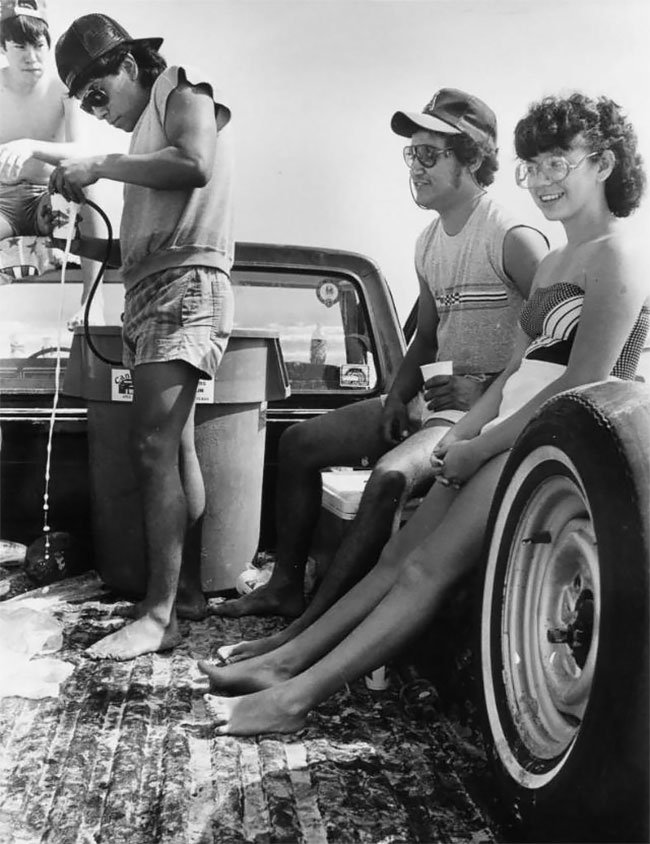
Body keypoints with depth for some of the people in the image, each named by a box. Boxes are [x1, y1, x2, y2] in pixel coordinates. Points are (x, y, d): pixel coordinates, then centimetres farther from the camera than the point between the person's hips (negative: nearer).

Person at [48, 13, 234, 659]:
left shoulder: (183, 89, 5)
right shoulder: (144, 132, 28)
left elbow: (195, 165, -20)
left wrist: (100, 165, -12)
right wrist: (75, 239, 11)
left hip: (186, 285, -9)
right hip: (148, 293, 9)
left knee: (154, 448, -18)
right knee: (175, 448, 6)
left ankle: (157, 615, -17)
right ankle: (187, 590, 12)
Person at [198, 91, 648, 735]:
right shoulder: (552, 264, 21)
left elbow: (581, 386, -17)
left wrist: (478, 449, -14)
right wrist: (459, 436, 1)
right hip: (511, 438, 8)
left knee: (427, 568, -16)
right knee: (400, 555, -1)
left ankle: (295, 698, -15)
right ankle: (283, 662, -1)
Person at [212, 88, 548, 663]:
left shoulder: (514, 241, -15)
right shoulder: (430, 243, 12)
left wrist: (487, 391, -20)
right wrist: (399, 395, 3)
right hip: (430, 399, 9)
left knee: (391, 476, -34)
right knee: (299, 443, 3)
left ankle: (306, 632, -26)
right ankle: (286, 587, 12)